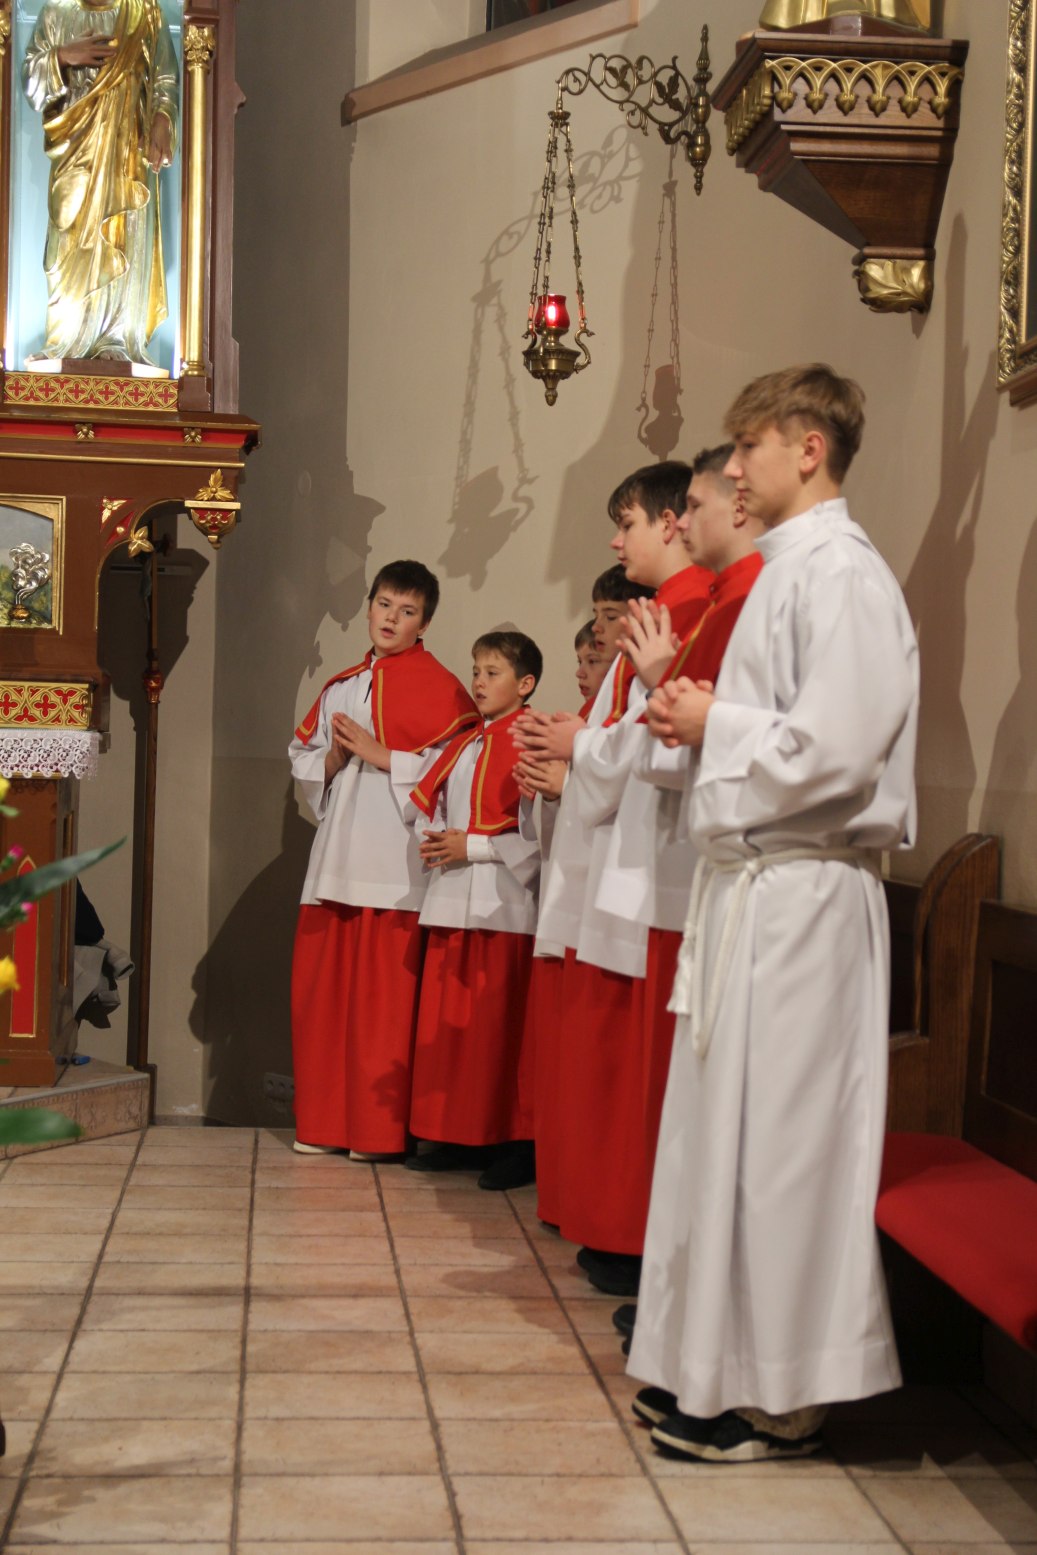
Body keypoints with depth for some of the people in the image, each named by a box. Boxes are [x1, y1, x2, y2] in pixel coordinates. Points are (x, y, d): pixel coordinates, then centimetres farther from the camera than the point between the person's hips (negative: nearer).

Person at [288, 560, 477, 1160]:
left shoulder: (439, 687, 0)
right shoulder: (341, 688, 19)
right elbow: (303, 762, 21)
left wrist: (379, 755, -11)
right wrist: (334, 757, 0)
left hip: (396, 865, -6)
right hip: (337, 858, 6)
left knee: (384, 997, -4)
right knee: (322, 990, 6)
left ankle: (379, 1128, 5)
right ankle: (324, 1122, 16)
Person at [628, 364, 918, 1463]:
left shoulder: (840, 574, -14)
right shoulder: (788, 570, 17)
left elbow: (833, 751, -23)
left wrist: (713, 726, -11)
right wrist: (701, 719, 8)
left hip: (798, 896, -10)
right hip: (750, 884, 10)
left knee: (774, 1137, -4)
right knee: (730, 1129, 14)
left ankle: (777, 1401, 7)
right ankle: (715, 1371, 25)